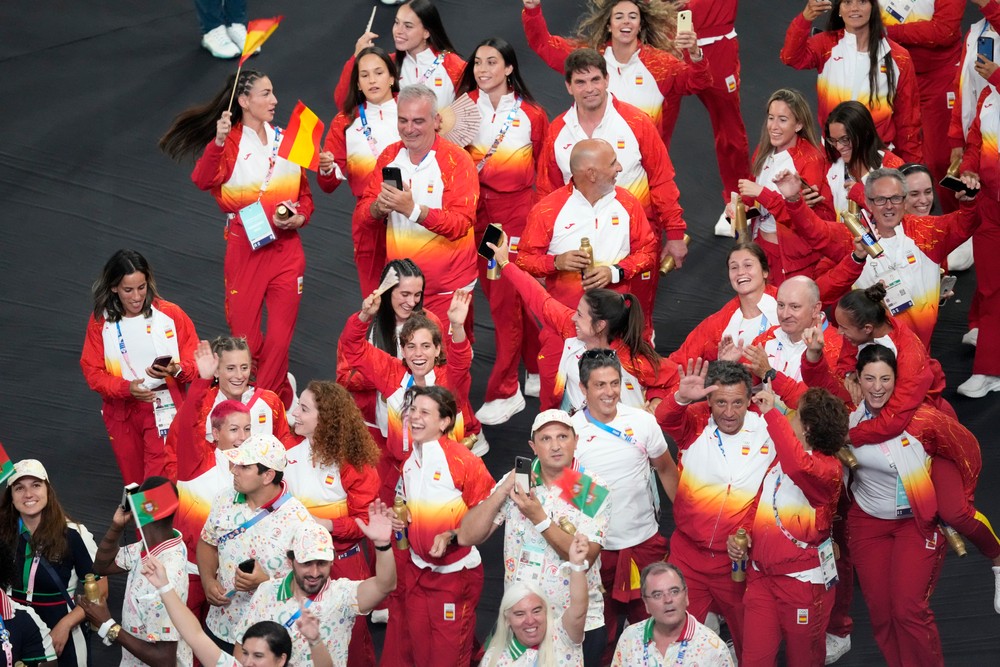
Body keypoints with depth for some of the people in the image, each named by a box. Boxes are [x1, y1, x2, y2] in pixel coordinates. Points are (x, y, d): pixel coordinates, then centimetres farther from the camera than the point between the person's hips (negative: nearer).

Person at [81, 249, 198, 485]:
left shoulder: (171, 314, -7)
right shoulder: (100, 322, -3)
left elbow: (195, 362, -1)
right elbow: (93, 372, -3)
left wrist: (176, 370, -24)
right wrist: (127, 388, -21)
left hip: (164, 409, -2)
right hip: (122, 412, 2)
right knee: (134, 482, 15)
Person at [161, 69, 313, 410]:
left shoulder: (285, 141, 11)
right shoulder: (229, 142, -3)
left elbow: (305, 194, 17)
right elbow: (204, 180, -22)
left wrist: (300, 217, -3)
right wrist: (218, 141, -35)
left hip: (286, 247, 3)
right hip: (245, 248, -3)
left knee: (280, 333, -1)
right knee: (244, 333, 3)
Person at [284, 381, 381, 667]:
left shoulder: (354, 463, -13)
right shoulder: (291, 457, 0)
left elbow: (365, 520, -11)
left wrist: (326, 525, -22)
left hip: (343, 562, -4)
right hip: (297, 559, 4)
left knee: (349, 636, 7)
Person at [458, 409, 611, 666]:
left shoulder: (594, 492, -8)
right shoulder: (516, 481, -2)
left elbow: (584, 558, -19)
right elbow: (466, 536, -8)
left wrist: (539, 518, -27)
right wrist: (503, 491, -18)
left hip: (581, 623, -2)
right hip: (521, 621, 2)